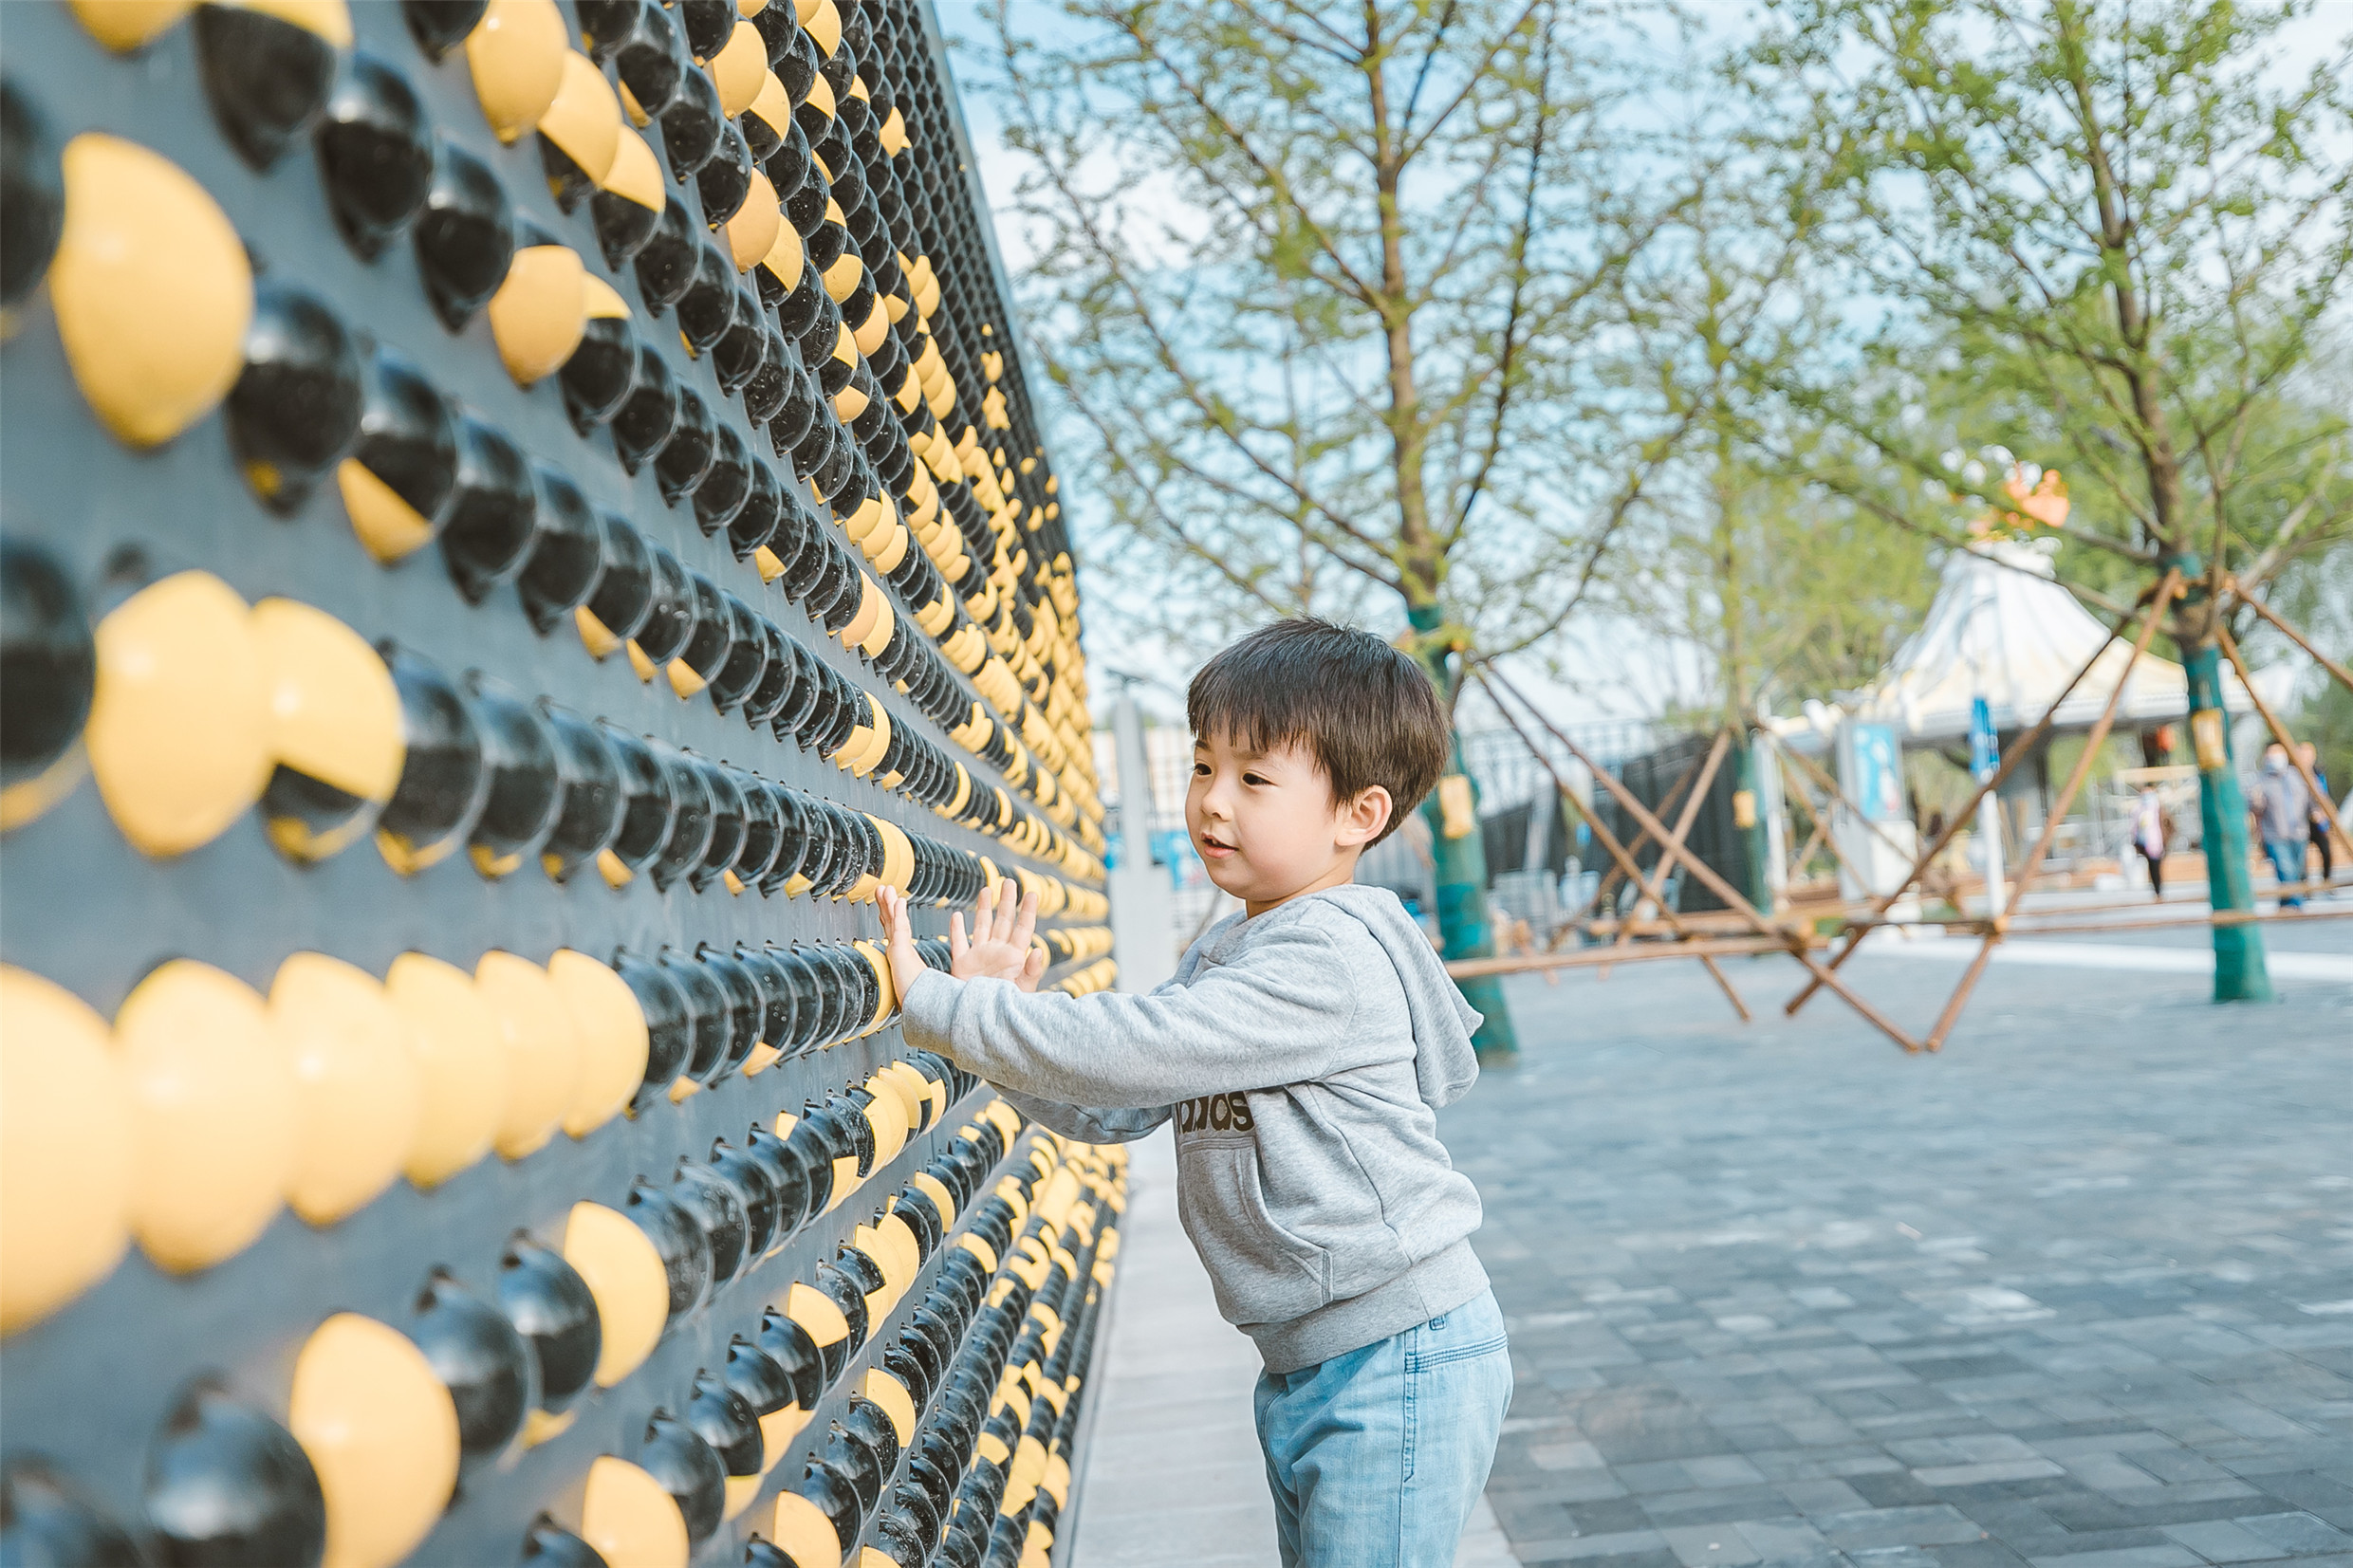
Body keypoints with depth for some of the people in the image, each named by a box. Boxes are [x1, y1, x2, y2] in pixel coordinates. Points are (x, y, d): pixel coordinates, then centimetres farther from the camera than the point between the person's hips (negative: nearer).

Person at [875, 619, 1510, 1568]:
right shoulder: (1223, 956, 10)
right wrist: (1005, 1017, -4)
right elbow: (1118, 1108, 11)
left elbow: (1133, 1051, -29)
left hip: (1398, 1363, -9)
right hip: (1304, 1365, 10)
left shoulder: (1329, 960, -21)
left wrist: (937, 1004, -23)